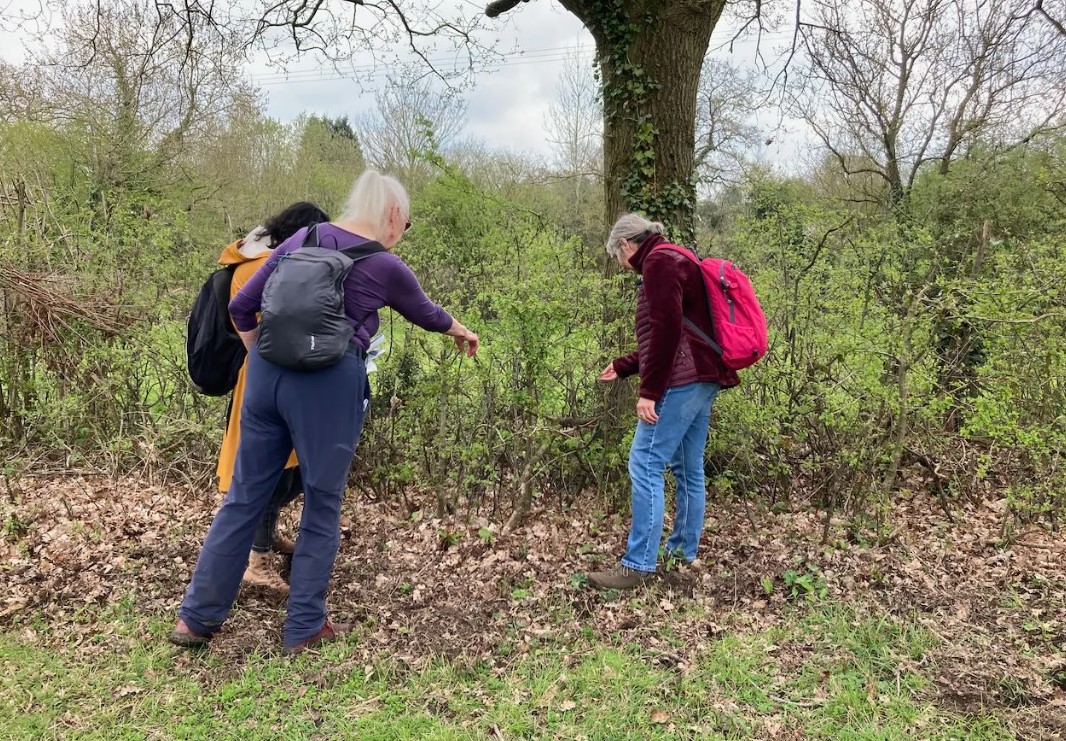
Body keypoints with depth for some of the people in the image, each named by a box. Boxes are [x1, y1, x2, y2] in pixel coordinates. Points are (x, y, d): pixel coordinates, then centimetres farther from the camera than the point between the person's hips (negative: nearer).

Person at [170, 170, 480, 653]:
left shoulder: (303, 238, 12)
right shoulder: (386, 267, 1)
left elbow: (241, 307, 11)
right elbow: (425, 313, 20)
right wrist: (459, 331, 39)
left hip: (267, 373, 5)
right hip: (328, 385, -5)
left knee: (245, 495, 13)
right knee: (322, 505, 10)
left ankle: (196, 617, 22)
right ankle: (304, 627, 20)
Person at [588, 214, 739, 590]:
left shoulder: (659, 261, -8)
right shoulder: (673, 261, 23)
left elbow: (666, 330, -20)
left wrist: (649, 391, -20)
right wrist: (622, 366, 30)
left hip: (681, 382, -11)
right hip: (701, 380, 11)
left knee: (645, 466, -8)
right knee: (689, 470, 13)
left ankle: (638, 565, -5)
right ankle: (684, 553, 21)